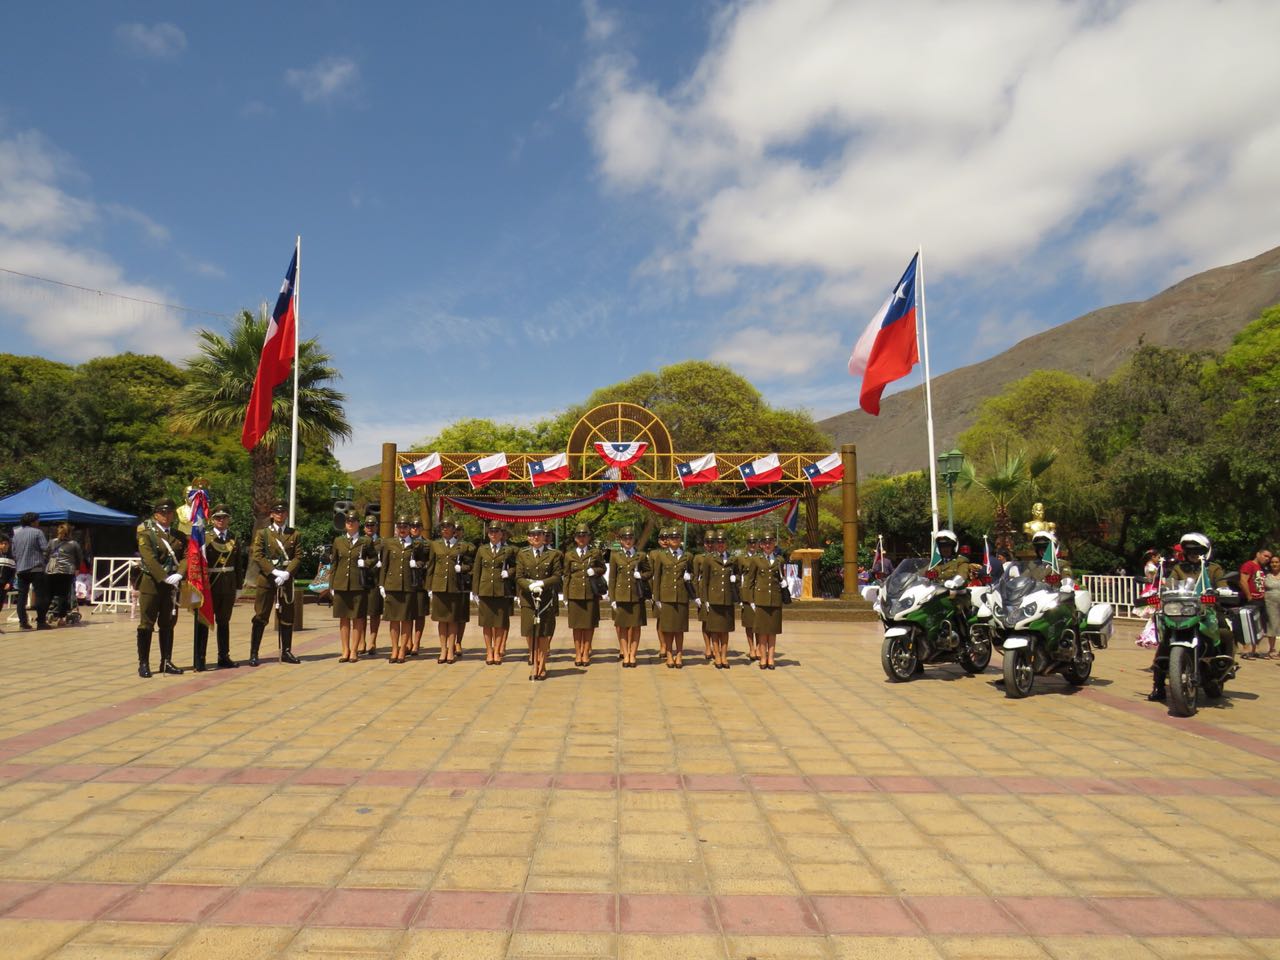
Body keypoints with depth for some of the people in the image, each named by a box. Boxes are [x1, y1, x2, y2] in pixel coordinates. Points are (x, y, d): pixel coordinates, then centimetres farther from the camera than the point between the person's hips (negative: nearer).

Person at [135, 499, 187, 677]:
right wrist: (165, 578, -22)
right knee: (146, 624, -1)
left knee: (168, 624, 10)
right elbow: (149, 559, -13)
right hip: (151, 584, -5)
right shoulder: (146, 534, -2)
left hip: (172, 585, 5)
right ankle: (143, 664, 4)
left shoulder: (179, 536, 12)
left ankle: (166, 662, 17)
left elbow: (186, 556, 2)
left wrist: (179, 575, -16)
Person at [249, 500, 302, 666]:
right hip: (266, 579, -2)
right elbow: (257, 556, -5)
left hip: (287, 579, 2)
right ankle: (254, 654, 3)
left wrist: (287, 573, -13)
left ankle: (286, 652, 14)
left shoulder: (294, 534, 10)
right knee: (261, 617, -2)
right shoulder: (262, 533, 5)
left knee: (287, 617, 6)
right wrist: (275, 572, -15)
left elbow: (298, 557, 3)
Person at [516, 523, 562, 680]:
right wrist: (530, 586, -17)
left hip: (547, 600, -1)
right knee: (530, 634, 2)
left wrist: (542, 583, -18)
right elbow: (519, 577, 2)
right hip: (528, 599, 1)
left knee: (544, 635, 3)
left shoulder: (553, 554, 3)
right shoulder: (522, 555, 8)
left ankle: (542, 666, 13)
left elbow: (558, 577, -3)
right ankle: (535, 666, 14)